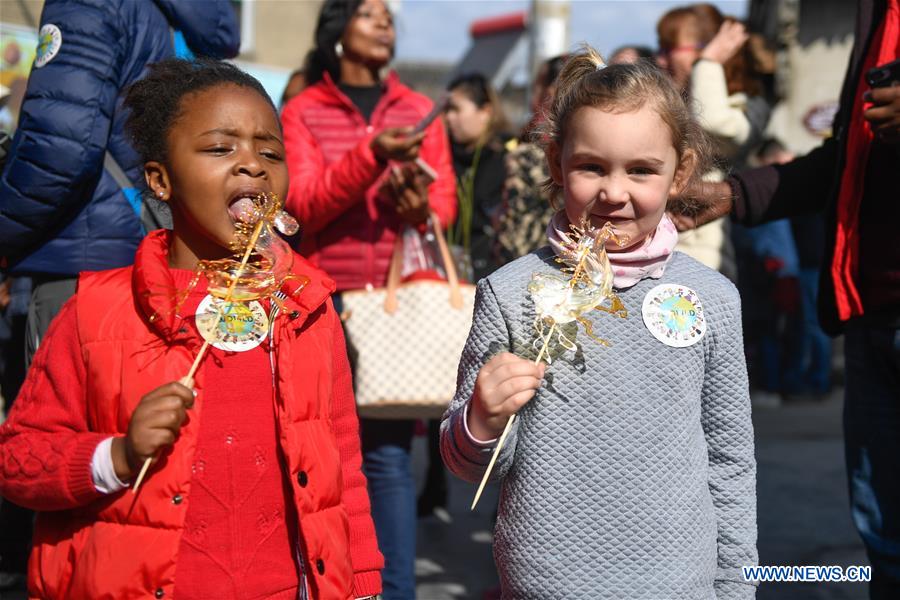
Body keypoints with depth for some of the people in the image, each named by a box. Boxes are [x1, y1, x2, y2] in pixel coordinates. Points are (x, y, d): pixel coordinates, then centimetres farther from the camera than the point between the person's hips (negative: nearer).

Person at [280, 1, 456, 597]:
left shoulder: (418, 110, 13)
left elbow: (446, 201, 9)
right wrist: (372, 155, -23)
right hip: (326, 300, -1)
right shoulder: (302, 112, 5)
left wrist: (420, 206, -15)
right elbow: (302, 206, -8)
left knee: (389, 450, -4)